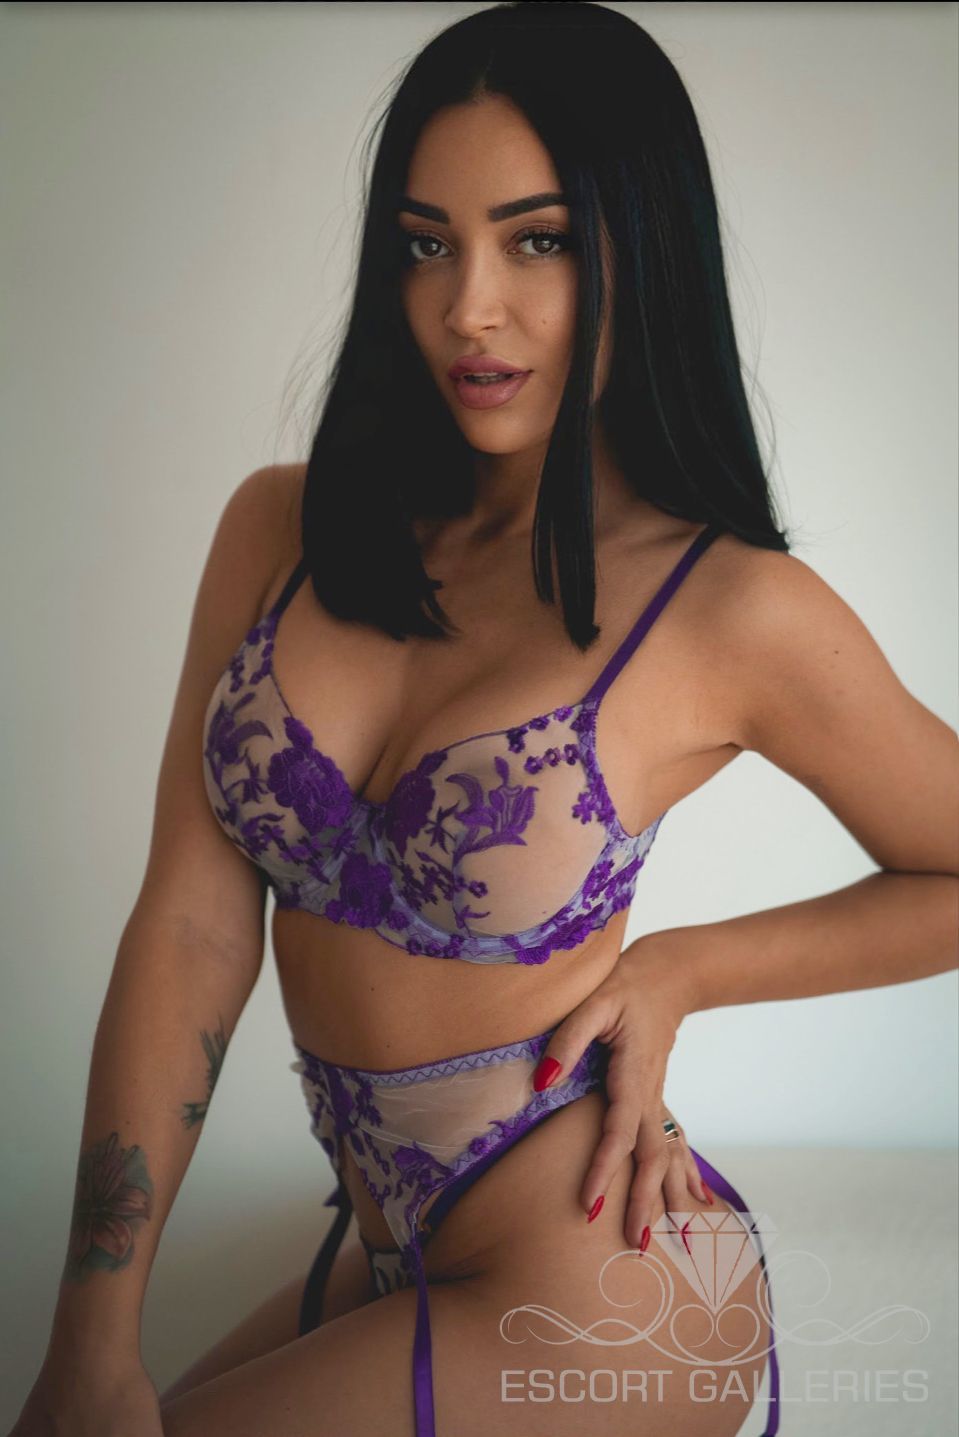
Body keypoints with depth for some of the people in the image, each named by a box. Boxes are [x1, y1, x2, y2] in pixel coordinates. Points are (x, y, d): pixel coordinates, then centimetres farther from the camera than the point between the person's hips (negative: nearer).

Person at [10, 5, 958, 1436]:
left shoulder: (732, 609, -15)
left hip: (584, 1312, -5)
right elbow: (191, 924, -6)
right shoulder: (282, 529, -3)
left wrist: (680, 969, -9)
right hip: (392, 1258, 5)